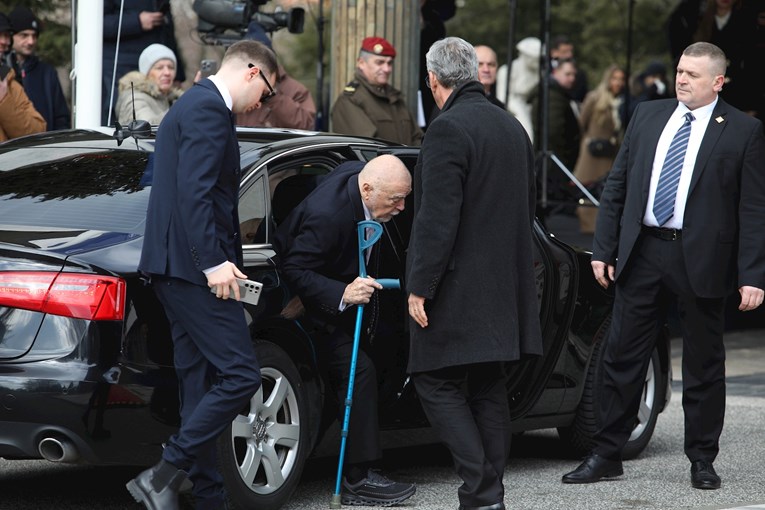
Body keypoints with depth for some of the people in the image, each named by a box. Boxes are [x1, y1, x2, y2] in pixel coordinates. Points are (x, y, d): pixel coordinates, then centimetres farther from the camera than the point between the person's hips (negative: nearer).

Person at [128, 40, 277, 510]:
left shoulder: (194, 105, 22)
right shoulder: (209, 109, -11)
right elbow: (195, 192, -21)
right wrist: (213, 263, -23)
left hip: (176, 268, 11)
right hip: (192, 265, -11)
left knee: (200, 385, 11)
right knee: (241, 375, -12)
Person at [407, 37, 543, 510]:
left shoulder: (449, 130, -15)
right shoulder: (512, 127, 12)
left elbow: (437, 218, -19)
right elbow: (528, 207, 20)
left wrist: (420, 287, -16)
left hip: (459, 289, -8)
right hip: (504, 285, 8)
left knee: (438, 384, -3)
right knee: (487, 388, 12)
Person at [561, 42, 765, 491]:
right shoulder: (648, 116, 9)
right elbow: (617, 186, 11)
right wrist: (603, 249, 5)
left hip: (700, 261, -3)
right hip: (643, 252, 3)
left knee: (704, 365, 6)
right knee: (622, 358, 6)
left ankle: (702, 460, 18)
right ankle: (607, 455, 13)